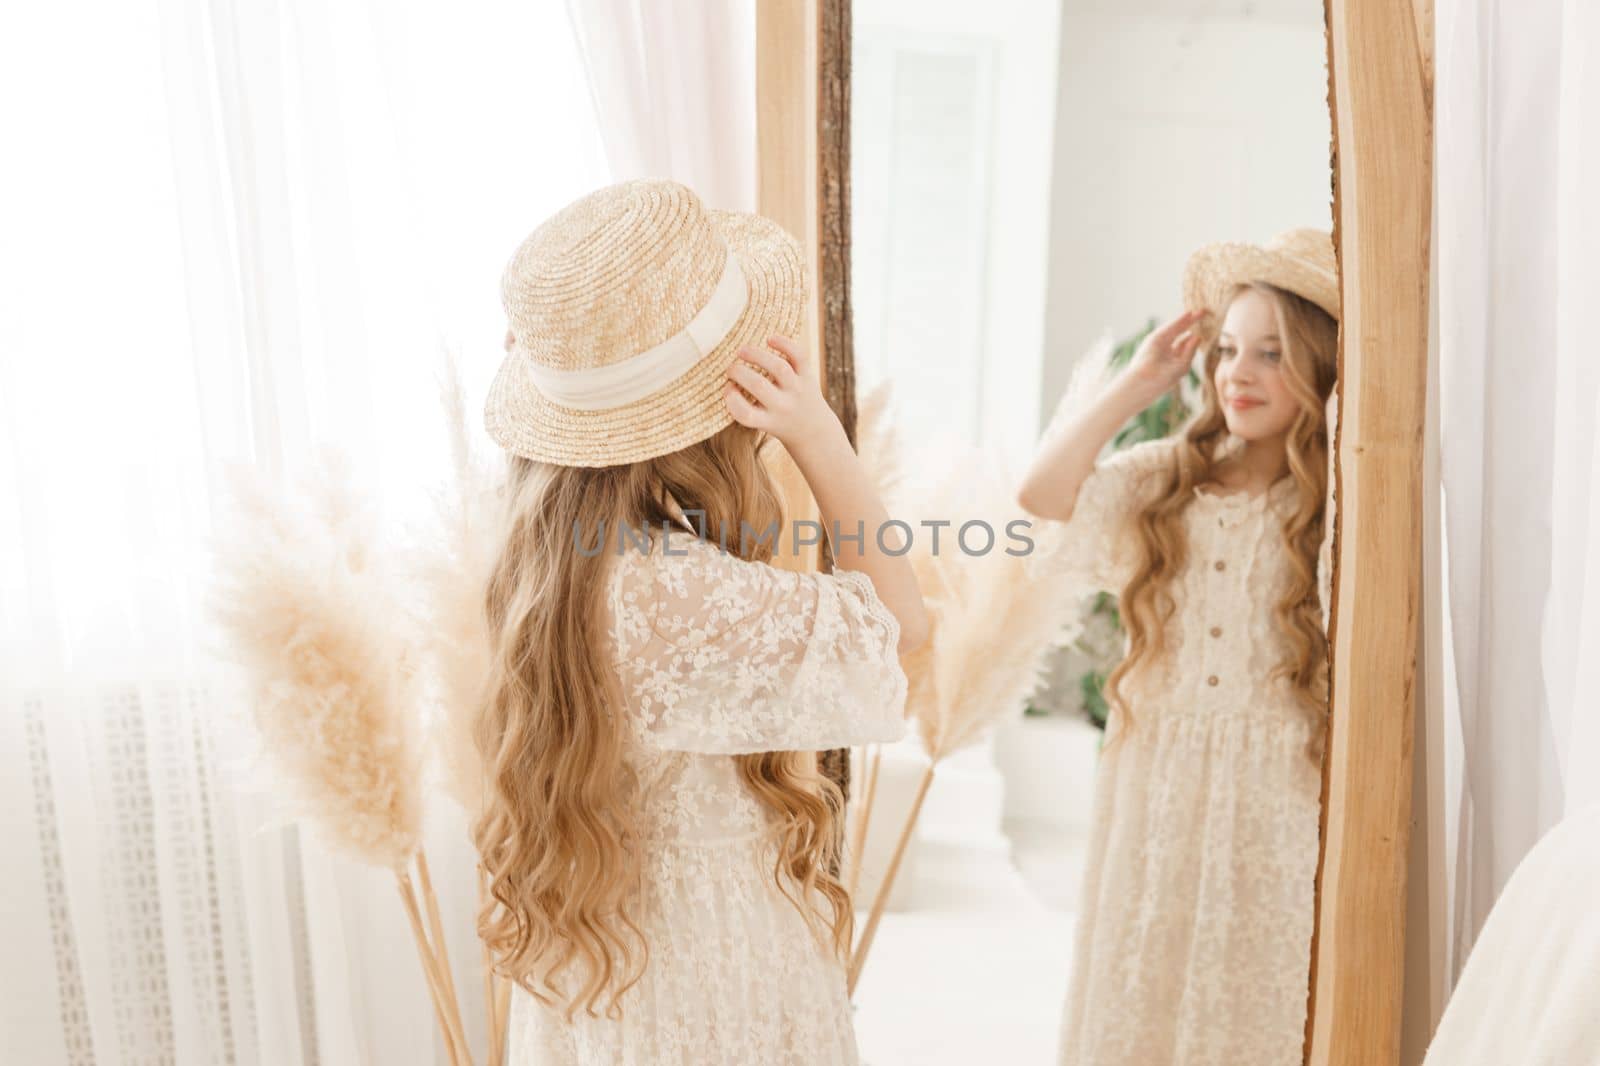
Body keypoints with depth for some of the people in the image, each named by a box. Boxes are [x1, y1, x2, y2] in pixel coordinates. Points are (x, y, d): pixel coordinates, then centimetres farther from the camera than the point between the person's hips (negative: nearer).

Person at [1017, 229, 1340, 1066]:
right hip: (1154, 794, 3)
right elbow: (1041, 492, -8)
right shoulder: (1167, 479, 5)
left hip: (1276, 804, -3)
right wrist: (1139, 380, -3)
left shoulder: (1339, 502, -5)